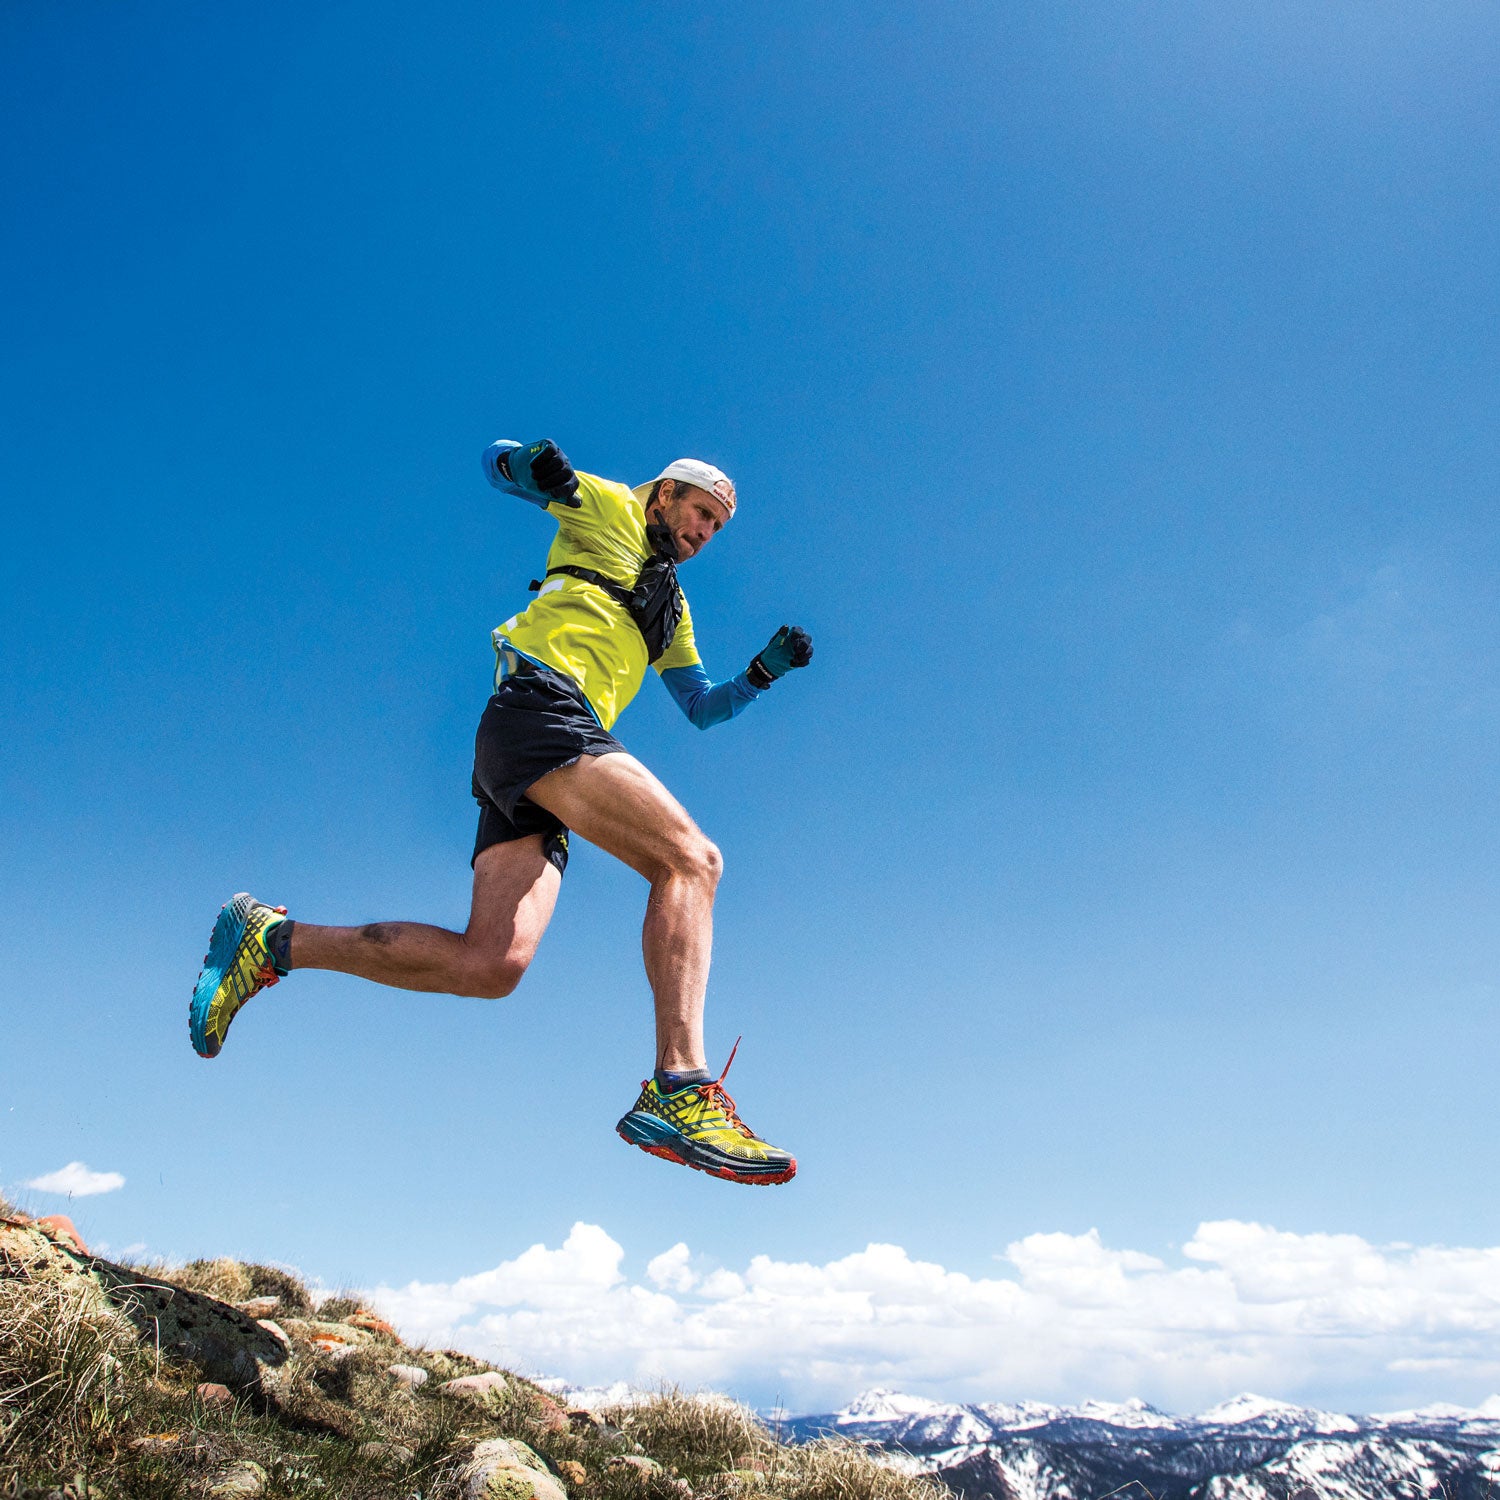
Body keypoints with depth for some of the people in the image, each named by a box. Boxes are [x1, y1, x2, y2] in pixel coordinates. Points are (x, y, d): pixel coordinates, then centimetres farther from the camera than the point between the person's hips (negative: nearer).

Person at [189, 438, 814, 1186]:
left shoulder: (672, 609, 36)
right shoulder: (607, 506, 18)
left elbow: (703, 708, 36)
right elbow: (498, 462, 18)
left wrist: (764, 671, 20)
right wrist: (537, 464, -5)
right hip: (540, 702, -8)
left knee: (489, 965, -10)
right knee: (690, 858, -24)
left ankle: (271, 941, 2)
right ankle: (680, 1089, -35)